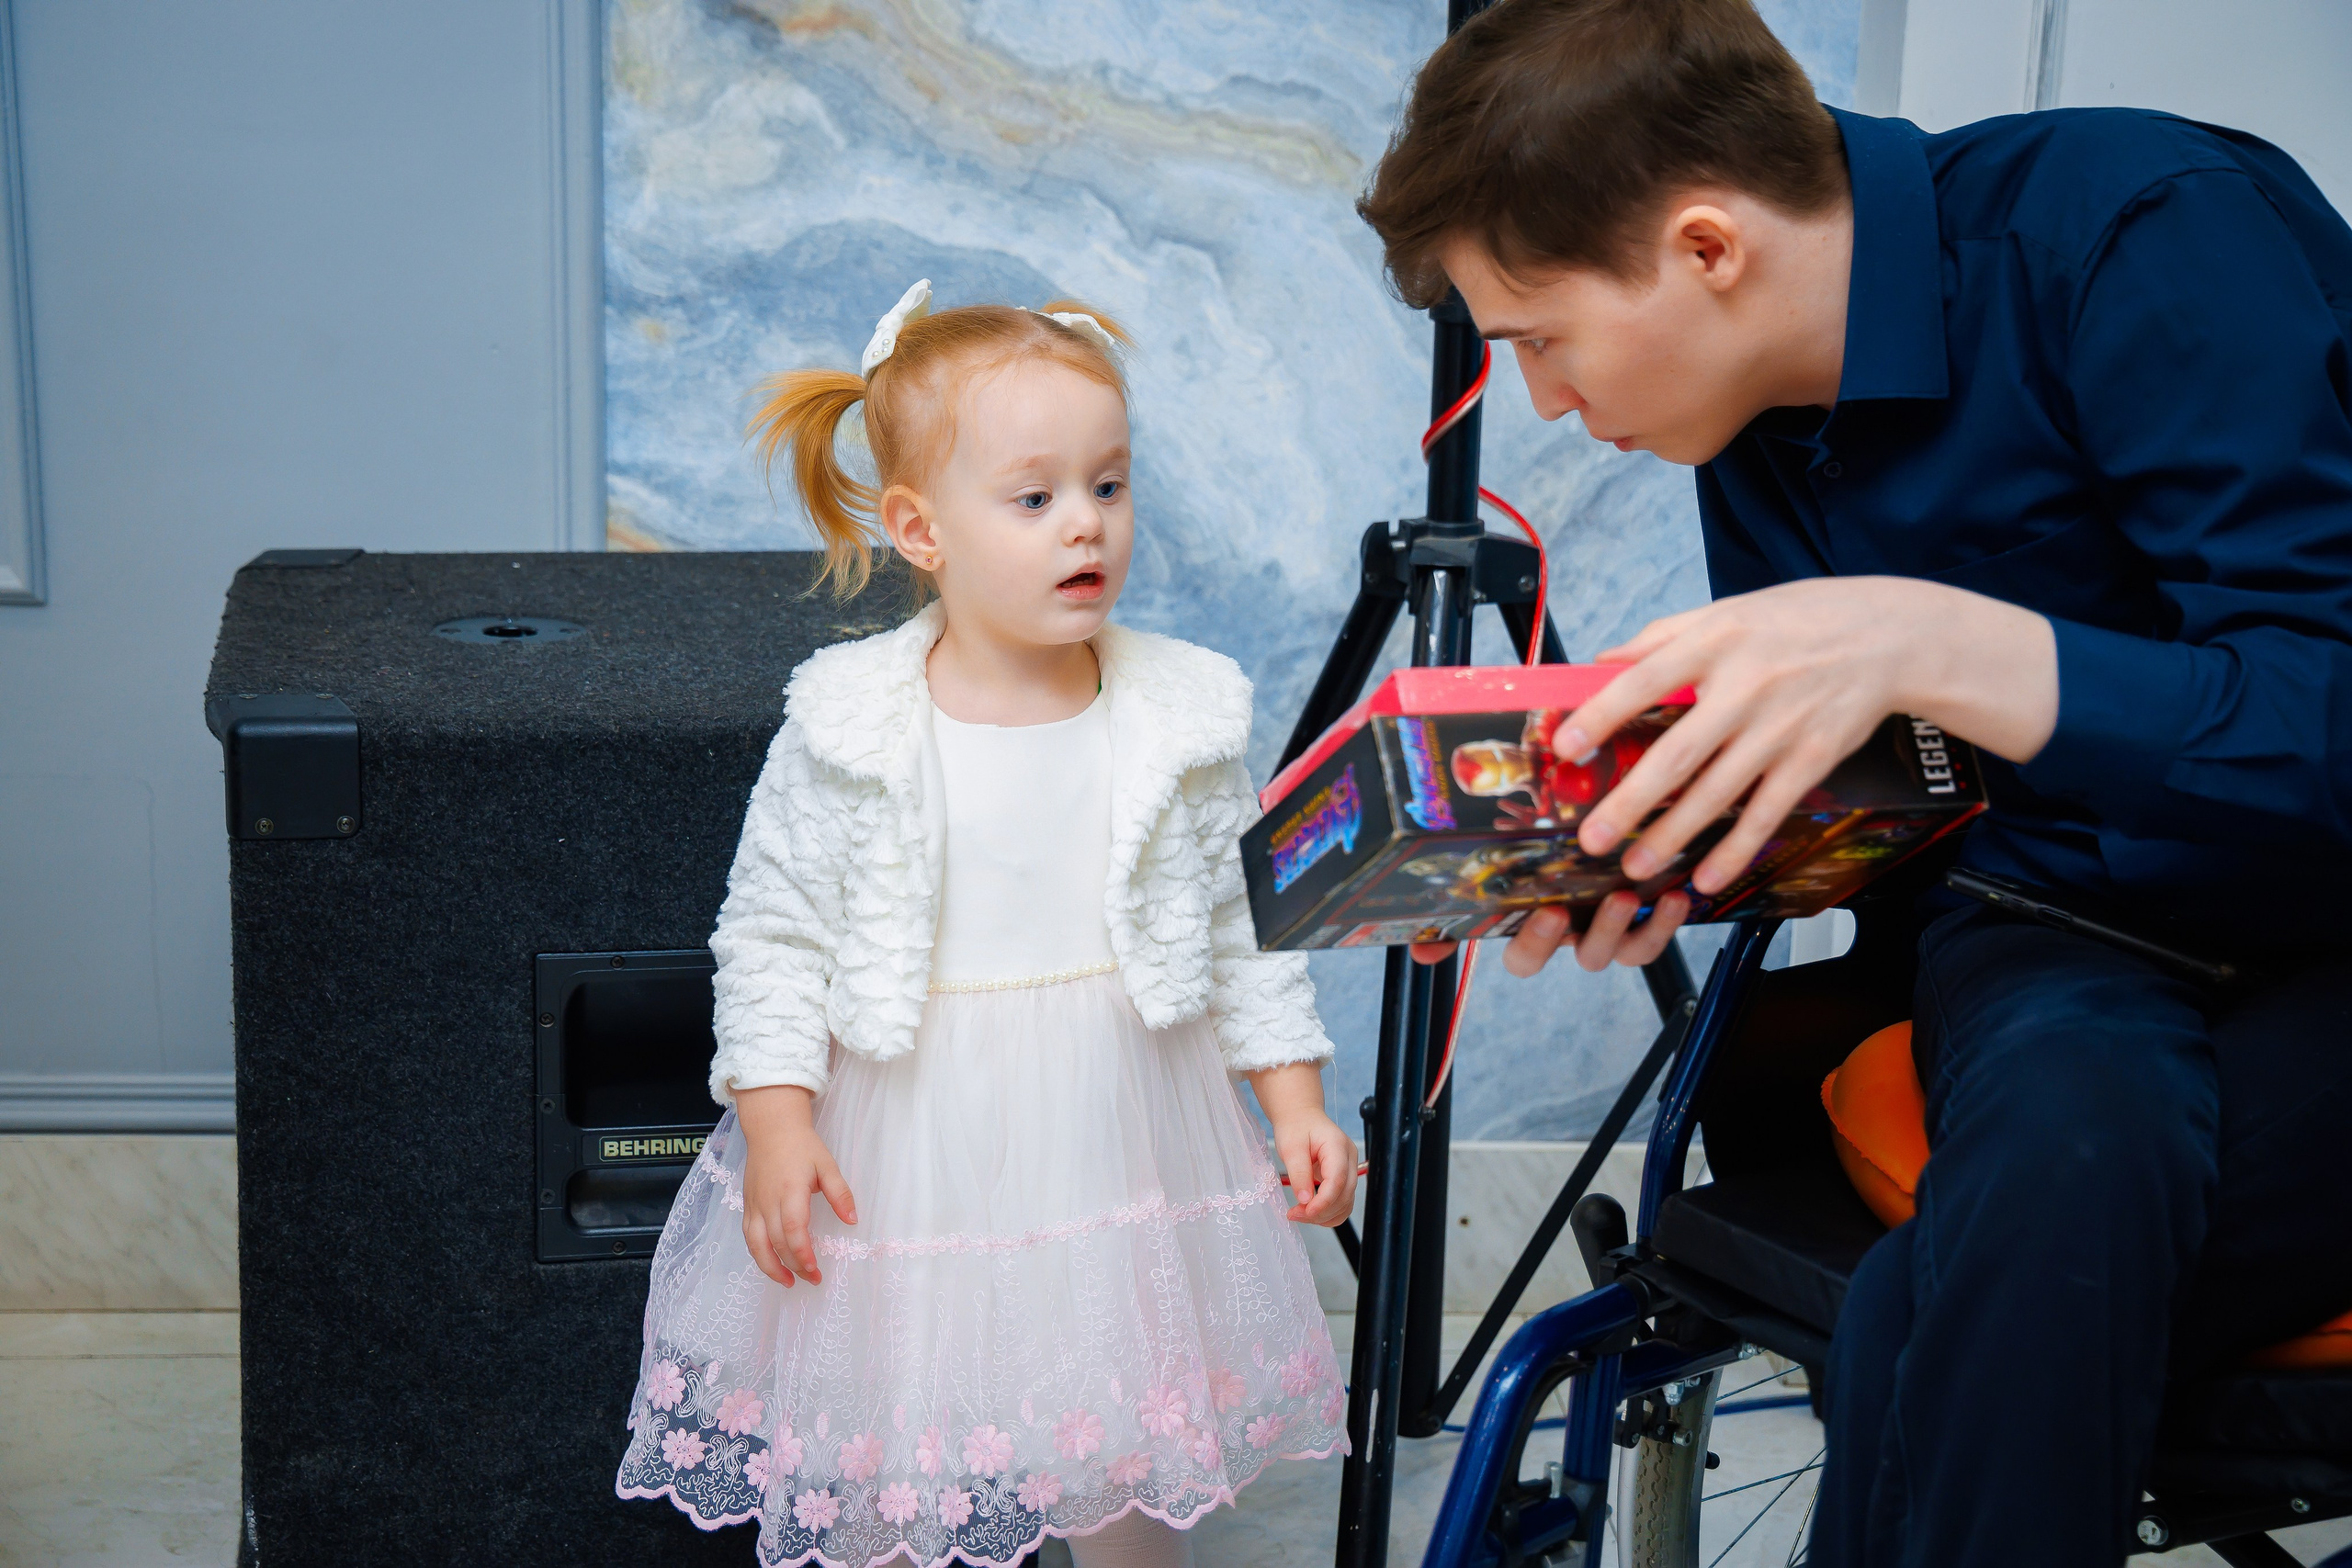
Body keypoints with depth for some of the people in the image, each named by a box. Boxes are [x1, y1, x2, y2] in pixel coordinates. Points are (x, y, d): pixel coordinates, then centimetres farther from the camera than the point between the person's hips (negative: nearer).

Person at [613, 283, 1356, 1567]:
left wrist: (1295, 1097, 4)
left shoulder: (1181, 717, -2)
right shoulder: (849, 731, -10)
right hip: (907, 1159, -2)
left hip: (1122, 1147, 2)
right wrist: (776, 1123, -12)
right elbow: (773, 932, -5)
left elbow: (1244, 918, 7)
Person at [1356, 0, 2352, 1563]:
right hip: (2070, 954, 5)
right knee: (2057, 1105, -33)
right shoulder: (1758, 425, 4)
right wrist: (1656, 859, -6)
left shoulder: (2154, 234, -18)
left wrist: (1929, 644, -36)